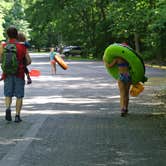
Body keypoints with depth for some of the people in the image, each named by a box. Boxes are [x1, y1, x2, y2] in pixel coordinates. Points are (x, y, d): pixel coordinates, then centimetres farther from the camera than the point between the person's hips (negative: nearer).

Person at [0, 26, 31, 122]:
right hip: (19, 74, -1)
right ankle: (17, 116, 5)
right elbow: (29, 61, -5)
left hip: (8, 74, 1)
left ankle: (8, 108, -13)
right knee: (19, 95, 7)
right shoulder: (22, 46, -5)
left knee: (8, 94, 13)